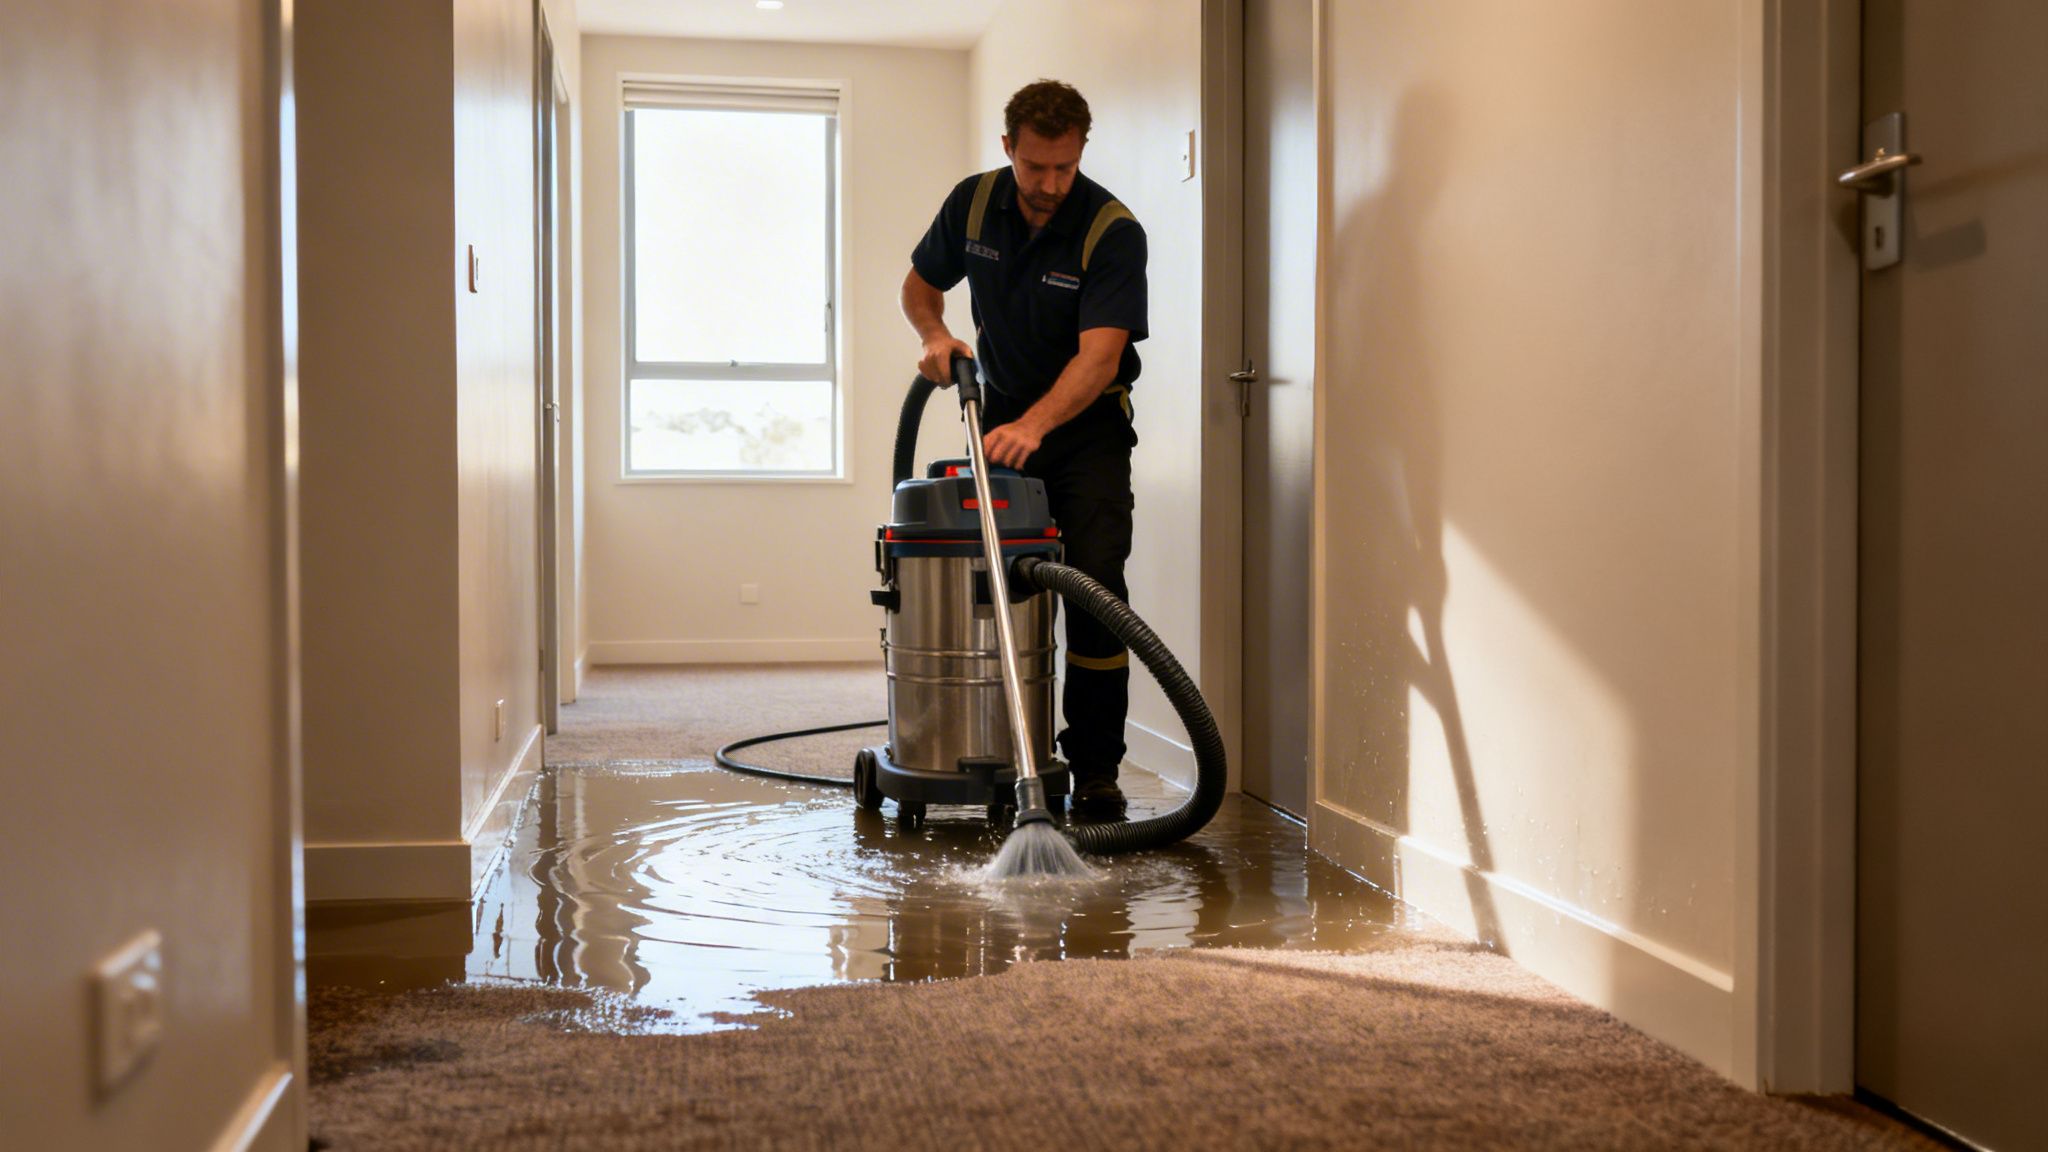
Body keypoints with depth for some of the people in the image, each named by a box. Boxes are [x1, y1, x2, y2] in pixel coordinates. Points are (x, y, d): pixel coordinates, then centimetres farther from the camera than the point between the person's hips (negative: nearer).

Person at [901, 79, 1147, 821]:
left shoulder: (1113, 231, -22)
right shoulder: (973, 203, -7)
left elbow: (1099, 354, -30)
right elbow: (921, 283, 10)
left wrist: (1034, 426, -45)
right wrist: (935, 335, -12)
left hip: (1087, 427, -4)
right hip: (1003, 416, 4)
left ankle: (1096, 772, -4)